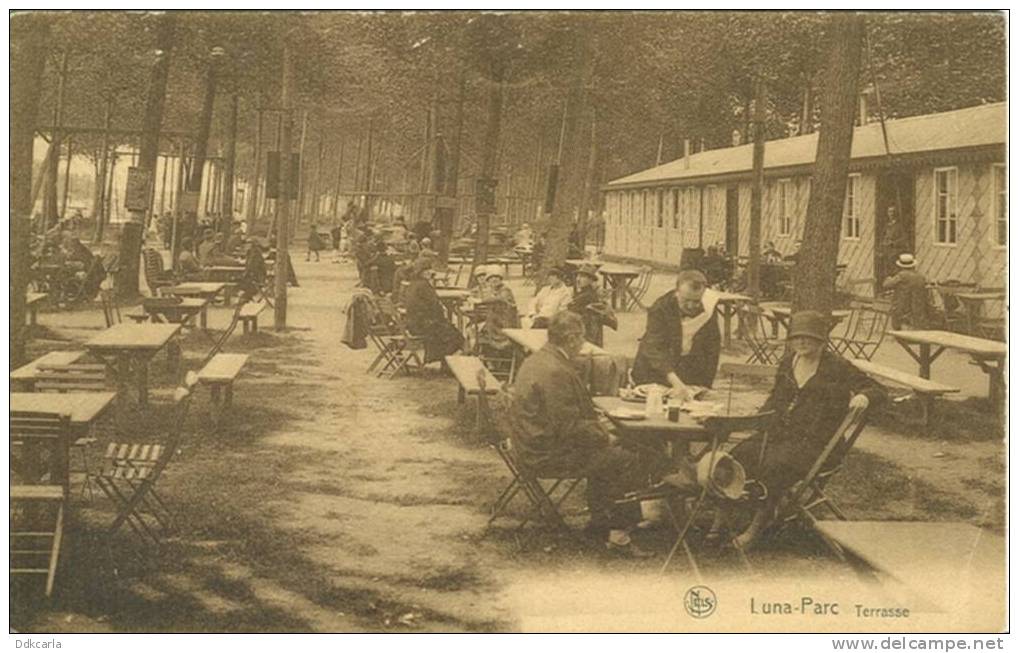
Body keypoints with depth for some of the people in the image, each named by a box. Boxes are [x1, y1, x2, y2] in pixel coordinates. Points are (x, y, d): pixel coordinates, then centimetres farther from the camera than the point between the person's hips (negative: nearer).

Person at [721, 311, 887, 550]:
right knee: (740, 455, -19)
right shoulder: (788, 363, 16)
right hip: (779, 432, 6)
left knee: (776, 465, -33)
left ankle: (757, 527, -24)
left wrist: (863, 397, -24)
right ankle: (722, 517, -14)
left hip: (814, 441, -6)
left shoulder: (837, 367, -2)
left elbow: (878, 390, -1)